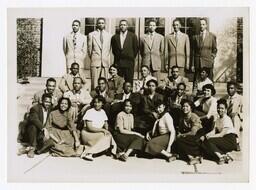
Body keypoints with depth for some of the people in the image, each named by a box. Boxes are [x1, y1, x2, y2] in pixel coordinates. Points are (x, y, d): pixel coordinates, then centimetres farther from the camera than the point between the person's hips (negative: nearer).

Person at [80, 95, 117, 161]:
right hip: (87, 134, -6)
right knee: (105, 137, -27)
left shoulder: (102, 112, 9)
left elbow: (106, 124, 12)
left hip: (98, 133, 6)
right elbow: (89, 127, -17)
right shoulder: (90, 112, -11)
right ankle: (88, 153, -30)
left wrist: (106, 130, -11)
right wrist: (102, 130, -21)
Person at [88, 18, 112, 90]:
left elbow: (109, 49, 16)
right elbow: (89, 49, 9)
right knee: (94, 82, -5)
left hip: (105, 62, 2)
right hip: (95, 62, -2)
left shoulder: (108, 35, 12)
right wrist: (92, 58, 12)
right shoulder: (91, 34, 5)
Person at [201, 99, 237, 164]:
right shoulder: (218, 119, 15)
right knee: (204, 145, -11)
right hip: (223, 140, 8)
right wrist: (205, 136, -11)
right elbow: (214, 131, 6)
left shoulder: (227, 119, -10)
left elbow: (222, 134, -17)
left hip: (230, 141, -8)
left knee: (209, 141, -24)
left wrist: (210, 137, -18)